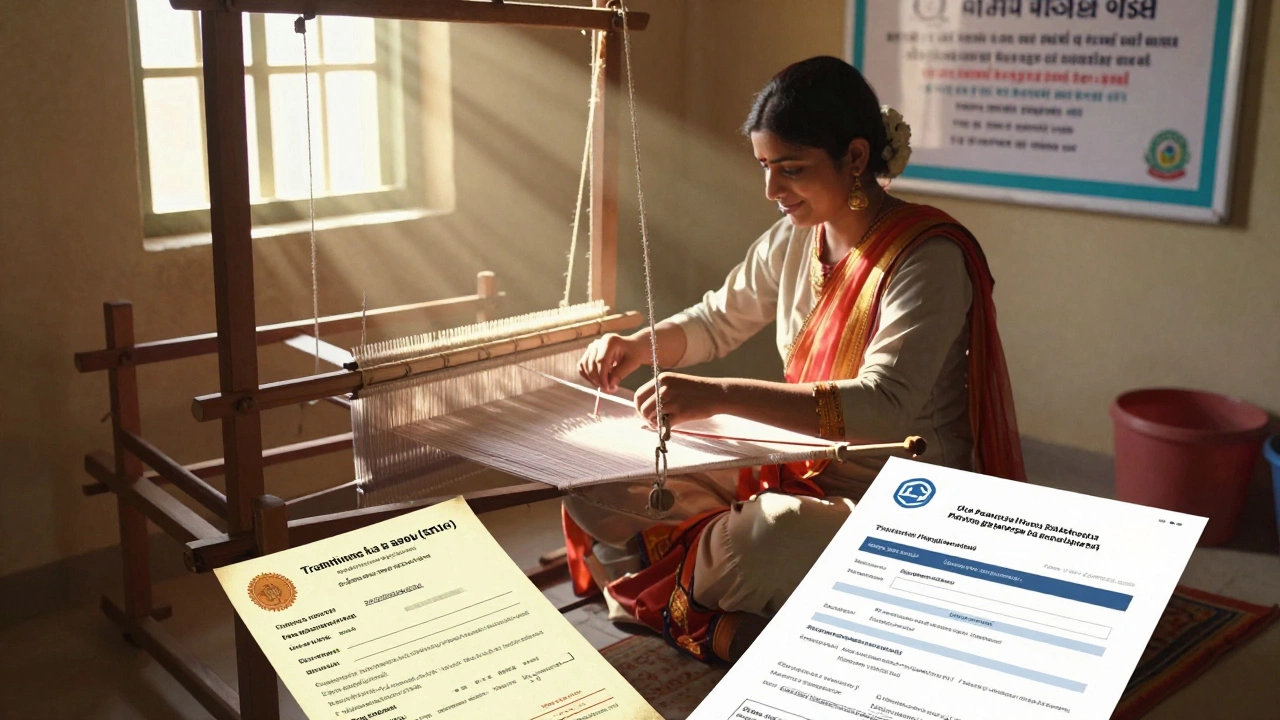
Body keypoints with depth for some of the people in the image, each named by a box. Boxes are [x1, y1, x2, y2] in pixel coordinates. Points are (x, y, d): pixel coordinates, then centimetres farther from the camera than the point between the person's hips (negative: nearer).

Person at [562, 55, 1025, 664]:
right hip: (796, 467, 7)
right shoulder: (793, 240, 2)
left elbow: (884, 408, -33)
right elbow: (719, 320, 18)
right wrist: (638, 346, -4)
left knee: (751, 548, -37)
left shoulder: (929, 258, -21)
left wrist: (721, 395, -42)